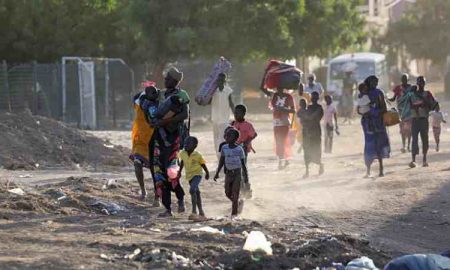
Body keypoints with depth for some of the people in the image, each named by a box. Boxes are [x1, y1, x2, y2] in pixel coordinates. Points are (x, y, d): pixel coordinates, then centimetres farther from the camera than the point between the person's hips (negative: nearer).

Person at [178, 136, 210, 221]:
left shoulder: (197, 155, -18)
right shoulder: (183, 154, -6)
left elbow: (202, 164, -3)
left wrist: (207, 173, 10)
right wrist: (180, 171, 20)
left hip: (197, 174, -6)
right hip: (189, 175, 6)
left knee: (192, 190, -26)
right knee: (196, 193, 17)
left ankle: (194, 212, -27)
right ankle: (201, 213, 27)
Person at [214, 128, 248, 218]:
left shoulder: (239, 150, -10)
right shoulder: (224, 148, 0)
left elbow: (243, 163, -2)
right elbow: (221, 161, 6)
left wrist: (246, 176, -1)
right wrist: (217, 173, 1)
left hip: (237, 173, -4)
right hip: (228, 173, 4)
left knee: (235, 194, -7)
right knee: (228, 194, 7)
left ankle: (234, 214, -1)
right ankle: (239, 203, 34)